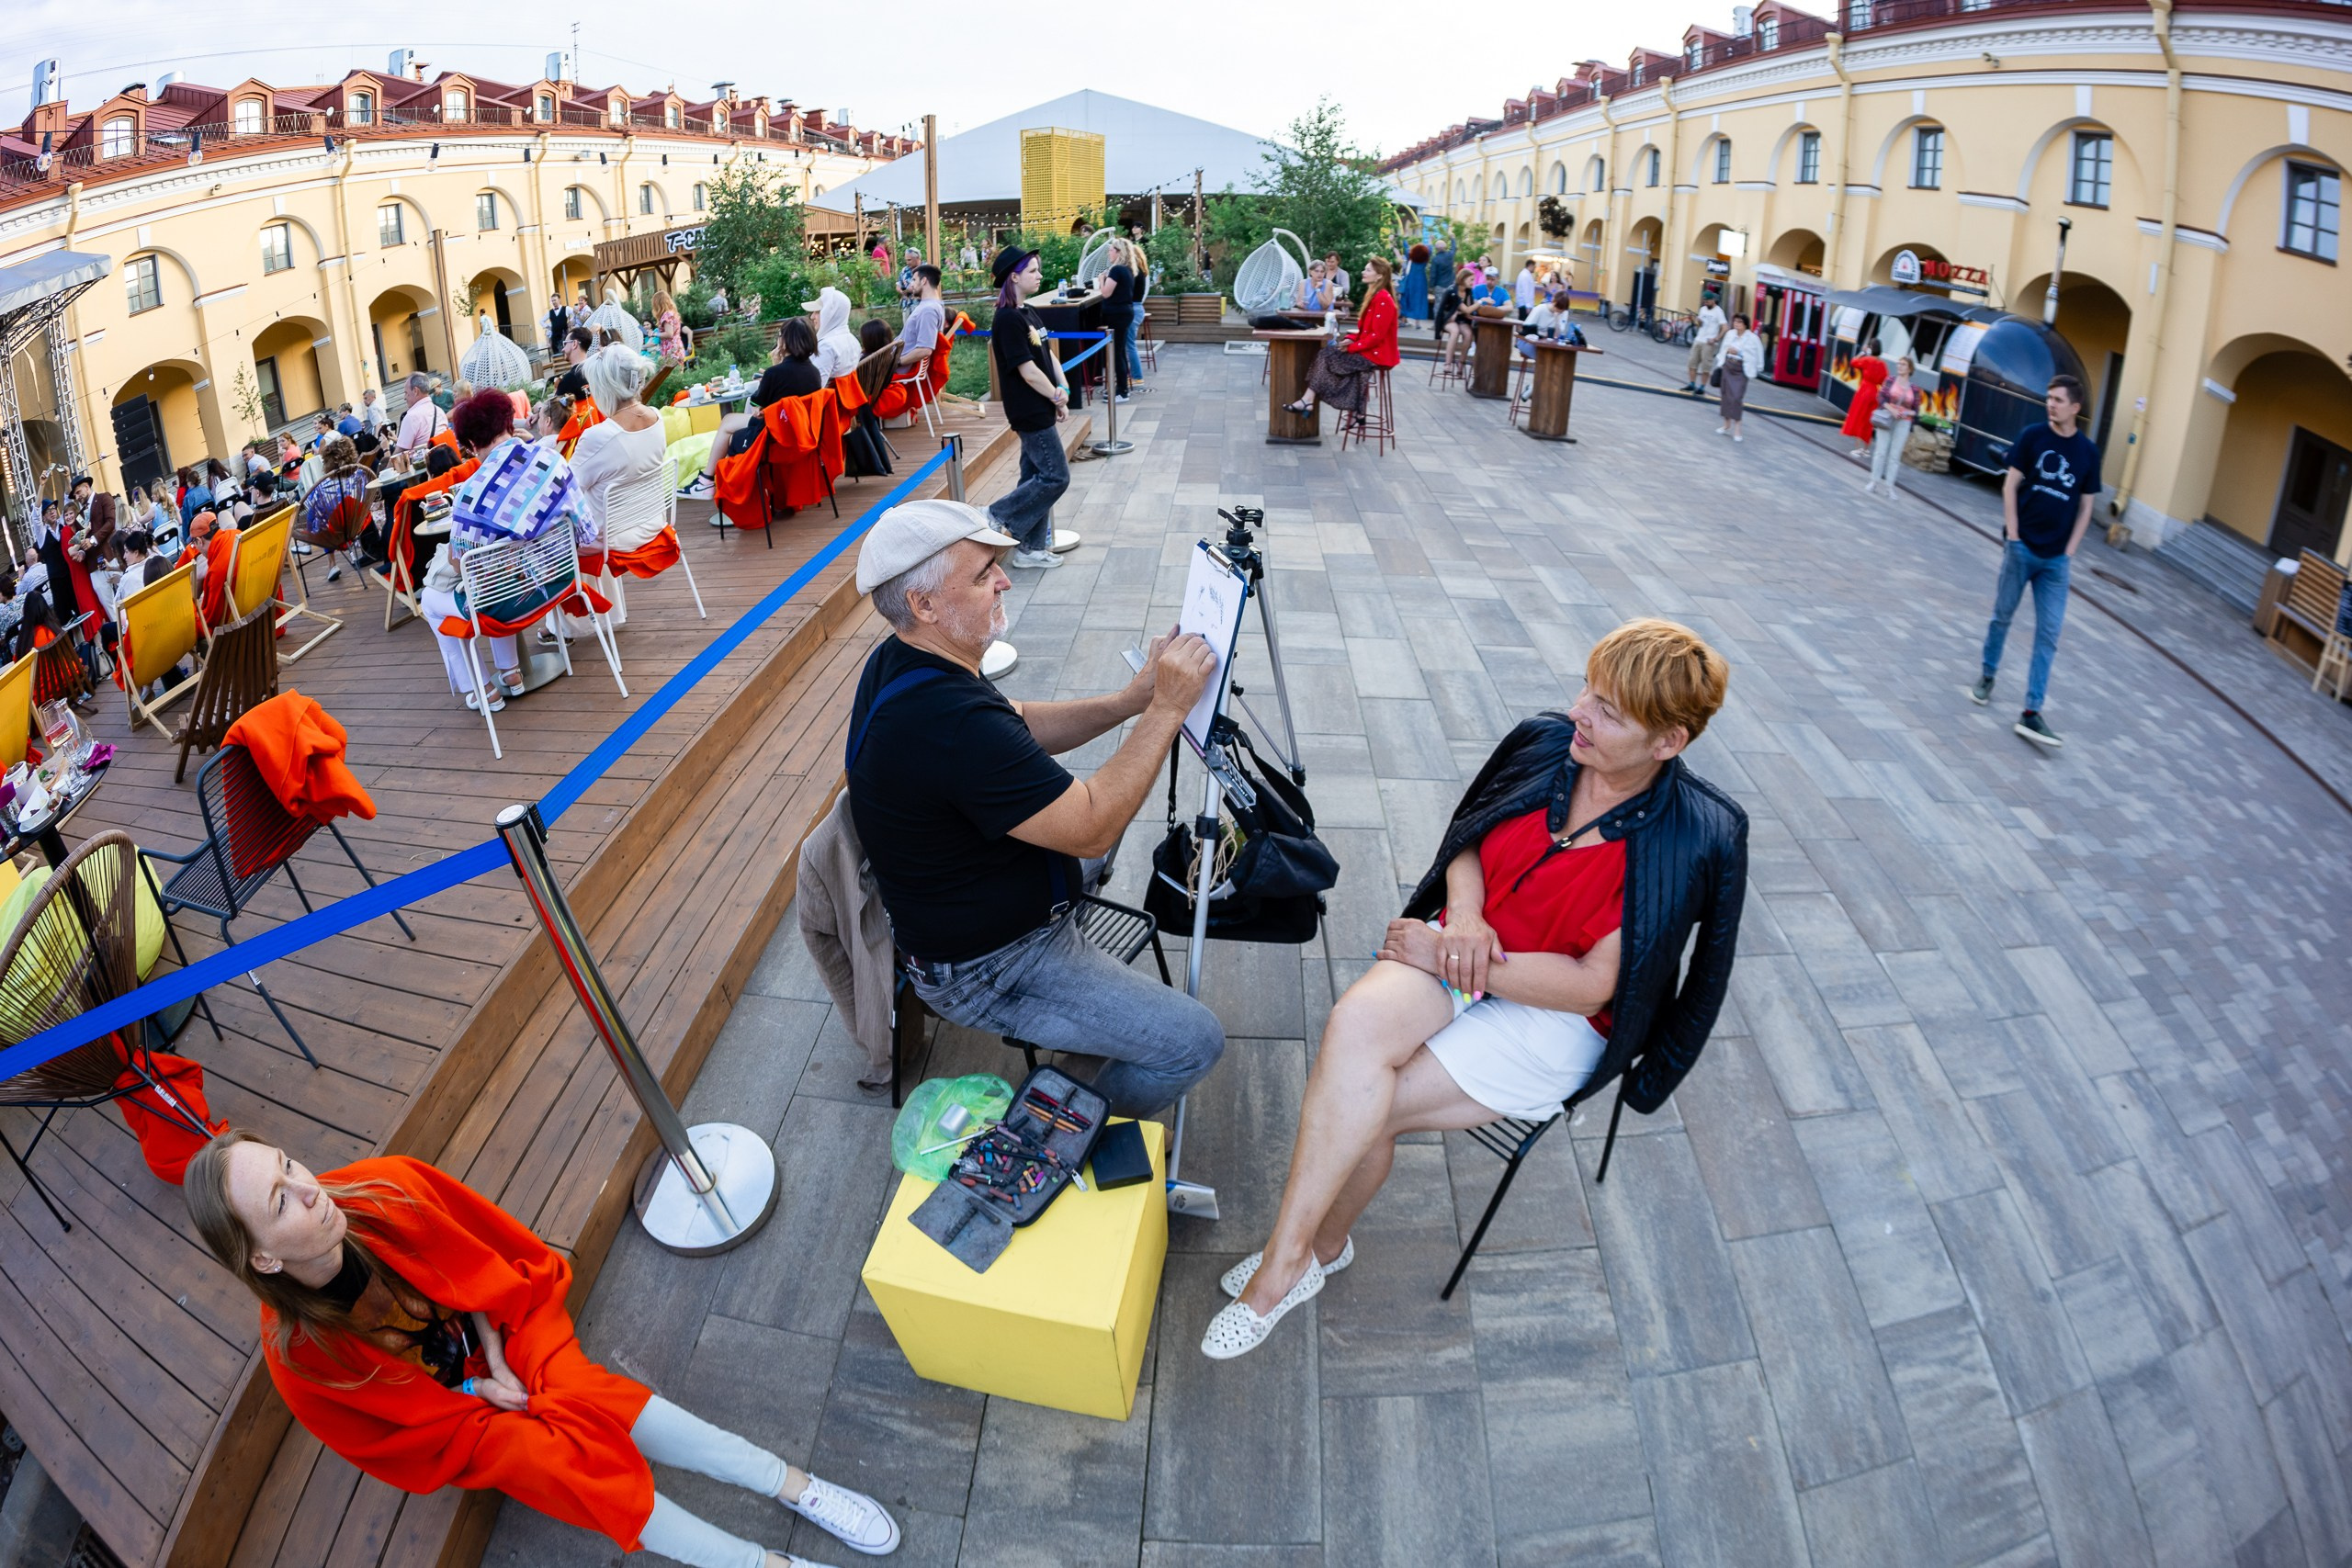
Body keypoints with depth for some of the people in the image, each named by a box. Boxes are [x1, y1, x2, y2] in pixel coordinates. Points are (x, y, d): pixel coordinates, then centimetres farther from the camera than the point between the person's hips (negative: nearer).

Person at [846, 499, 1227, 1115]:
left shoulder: (901, 662, -5)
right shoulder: (950, 722, -37)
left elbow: (1021, 728, 8)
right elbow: (1091, 828, -31)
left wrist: (1130, 700, -8)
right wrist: (1166, 708, -24)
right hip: (984, 971, -10)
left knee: (1114, 806, 30)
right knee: (1195, 1041, -9)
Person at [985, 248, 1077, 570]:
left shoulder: (1029, 313, 13)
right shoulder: (1008, 319, -17)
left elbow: (1049, 356, 15)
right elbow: (1028, 371, -19)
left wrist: (1062, 391, 1)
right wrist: (1057, 397, -7)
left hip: (1041, 411, 10)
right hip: (1029, 412, -10)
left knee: (1036, 477, 12)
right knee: (1055, 476, -7)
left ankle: (1031, 548, 19)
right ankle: (997, 517, 2)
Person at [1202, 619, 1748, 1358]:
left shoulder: (1689, 841, -18)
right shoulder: (1544, 741, -3)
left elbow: (1592, 984, -18)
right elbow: (1466, 840, 11)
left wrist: (1461, 961, -19)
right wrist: (1463, 914, -10)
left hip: (1558, 1017, -4)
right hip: (1469, 940, 4)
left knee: (1356, 1104, -22)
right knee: (1355, 1024, -29)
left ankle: (1312, 1250, 4)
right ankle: (1293, 1256, -17)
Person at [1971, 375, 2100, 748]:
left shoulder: (2088, 451, 3)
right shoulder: (2033, 437, -2)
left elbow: (2085, 506, 7)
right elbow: (2010, 486, -1)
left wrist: (2069, 551, 0)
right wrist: (2013, 534, -8)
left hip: (2056, 558, 1)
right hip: (2022, 546, -1)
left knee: (2049, 634, -2)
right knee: (2003, 615, 9)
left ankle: (2031, 713, -2)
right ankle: (1987, 676, 33)